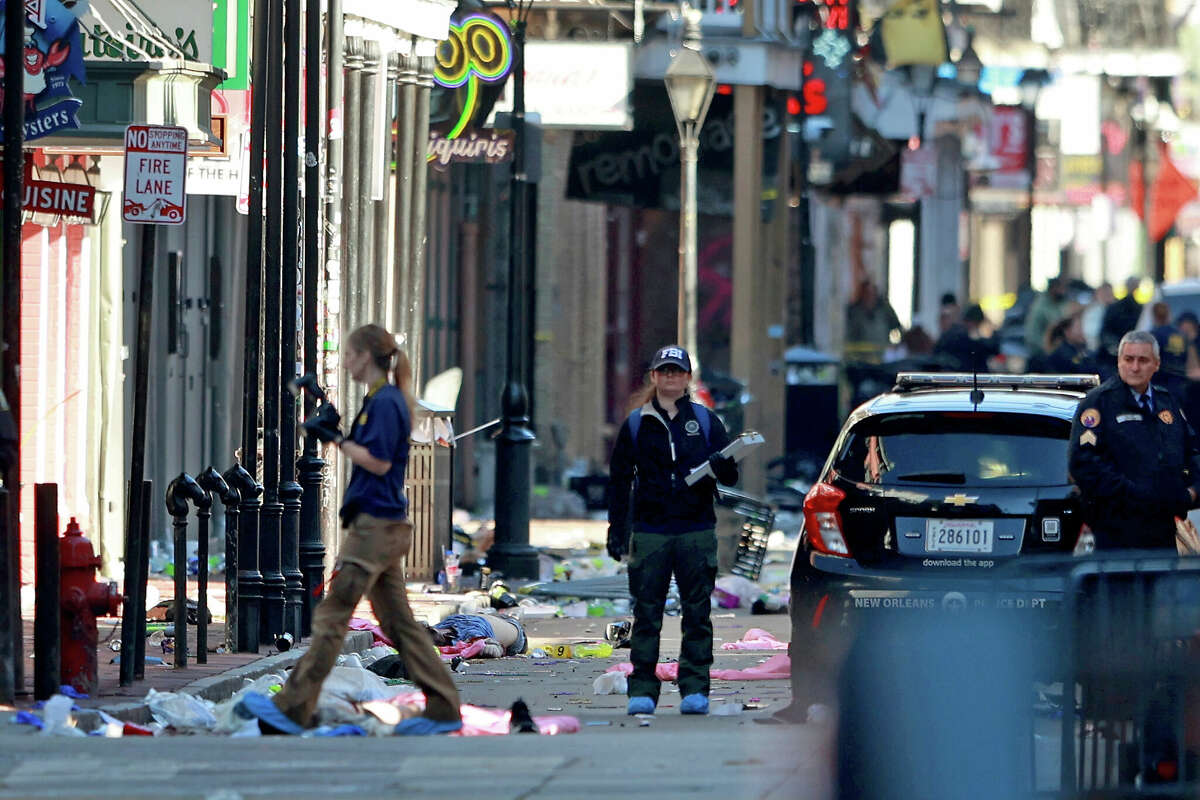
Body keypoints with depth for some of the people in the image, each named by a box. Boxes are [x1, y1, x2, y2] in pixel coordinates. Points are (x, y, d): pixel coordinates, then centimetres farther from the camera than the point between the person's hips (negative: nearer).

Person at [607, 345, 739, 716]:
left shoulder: (706, 421, 9)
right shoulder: (636, 424, 9)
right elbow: (620, 480, 10)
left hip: (697, 532, 0)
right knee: (646, 613, -1)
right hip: (649, 532, 0)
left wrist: (722, 466, -17)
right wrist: (617, 530, 4)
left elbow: (730, 476, 8)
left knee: (697, 613, 0)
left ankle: (694, 688, 5)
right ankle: (642, 689, 2)